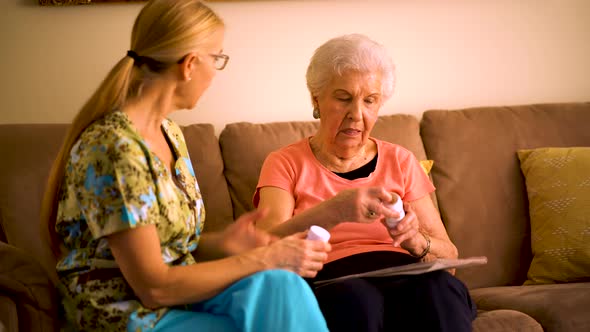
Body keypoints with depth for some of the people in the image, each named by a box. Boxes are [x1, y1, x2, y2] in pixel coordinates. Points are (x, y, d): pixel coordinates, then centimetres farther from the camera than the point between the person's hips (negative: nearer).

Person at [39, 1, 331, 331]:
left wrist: (221, 243, -4)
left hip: (179, 297, 7)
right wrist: (264, 259, -15)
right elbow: (153, 287, -19)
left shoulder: (170, 133, 10)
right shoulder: (114, 147, -19)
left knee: (281, 287, -22)